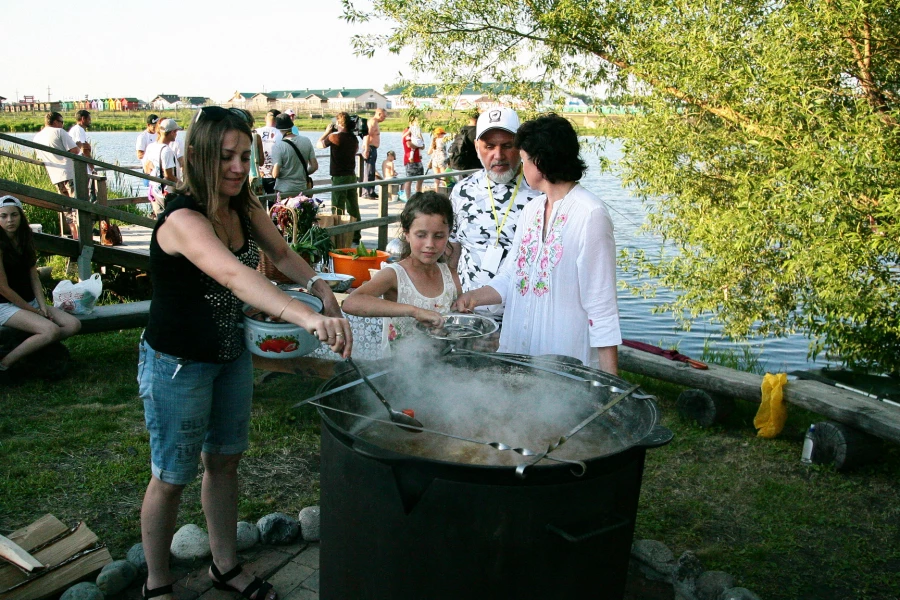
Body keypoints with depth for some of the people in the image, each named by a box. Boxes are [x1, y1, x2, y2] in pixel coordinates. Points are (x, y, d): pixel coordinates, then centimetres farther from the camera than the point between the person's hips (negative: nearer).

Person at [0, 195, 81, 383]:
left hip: (30, 302, 7)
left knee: (74, 325, -10)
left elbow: (34, 277, 6)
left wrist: (43, 306, -6)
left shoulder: (25, 240, 8)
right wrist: (33, 310, -12)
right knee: (51, 330, -29)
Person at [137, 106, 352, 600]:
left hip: (232, 356, 7)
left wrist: (321, 289, -13)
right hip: (177, 366, -7)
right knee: (172, 477, 9)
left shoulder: (243, 205, -4)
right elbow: (234, 274, -47)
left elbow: (282, 254, 8)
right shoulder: (183, 218, -29)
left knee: (224, 462, 19)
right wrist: (308, 318, -61)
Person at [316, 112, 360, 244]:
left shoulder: (334, 137, -14)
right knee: (353, 208, 12)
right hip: (352, 176, 6)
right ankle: (356, 237, 19)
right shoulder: (354, 138, 5)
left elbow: (319, 144, 1)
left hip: (339, 177, -6)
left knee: (338, 209, -2)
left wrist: (327, 131, 13)